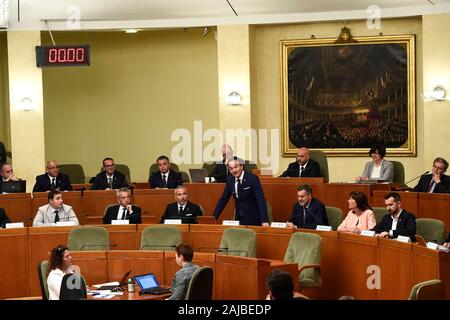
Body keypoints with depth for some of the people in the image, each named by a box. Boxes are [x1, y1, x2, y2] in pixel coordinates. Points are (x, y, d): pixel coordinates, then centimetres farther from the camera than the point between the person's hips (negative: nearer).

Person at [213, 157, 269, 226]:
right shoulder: (230, 180, 3)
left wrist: (264, 221, -32)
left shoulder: (253, 179, -14)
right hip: (239, 219, 5)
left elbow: (261, 200, -21)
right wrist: (214, 217, 2)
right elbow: (223, 199, 10)